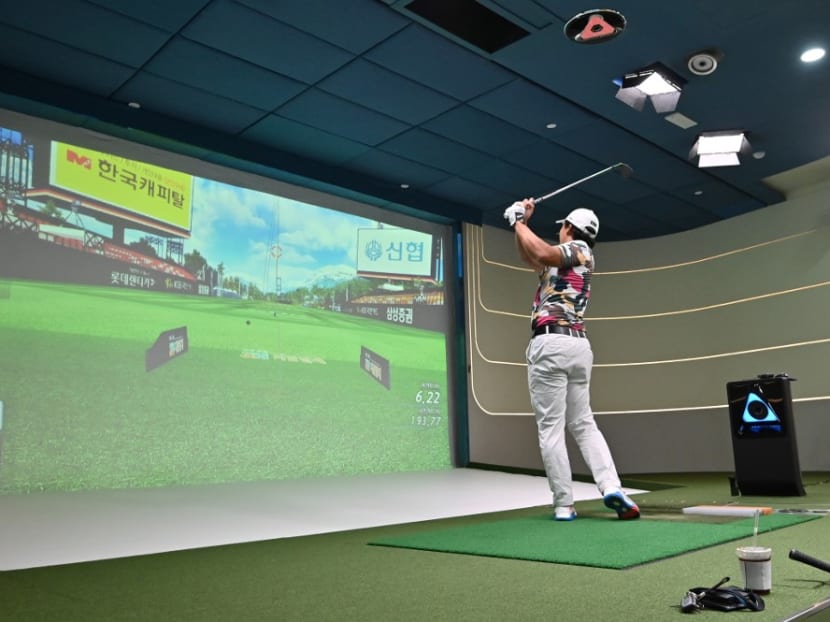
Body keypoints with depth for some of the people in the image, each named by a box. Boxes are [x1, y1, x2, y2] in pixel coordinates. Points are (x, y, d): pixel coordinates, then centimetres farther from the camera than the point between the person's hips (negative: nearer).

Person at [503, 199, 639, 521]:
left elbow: (543, 253, -22)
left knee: (551, 429, -5)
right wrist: (521, 224, 23)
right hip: (579, 345, 9)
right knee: (584, 424, 10)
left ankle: (563, 505, -4)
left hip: (550, 343, -9)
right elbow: (531, 258, 33)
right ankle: (611, 487, -8)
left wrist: (518, 222, -9)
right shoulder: (574, 257, 25)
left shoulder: (578, 249, 1)